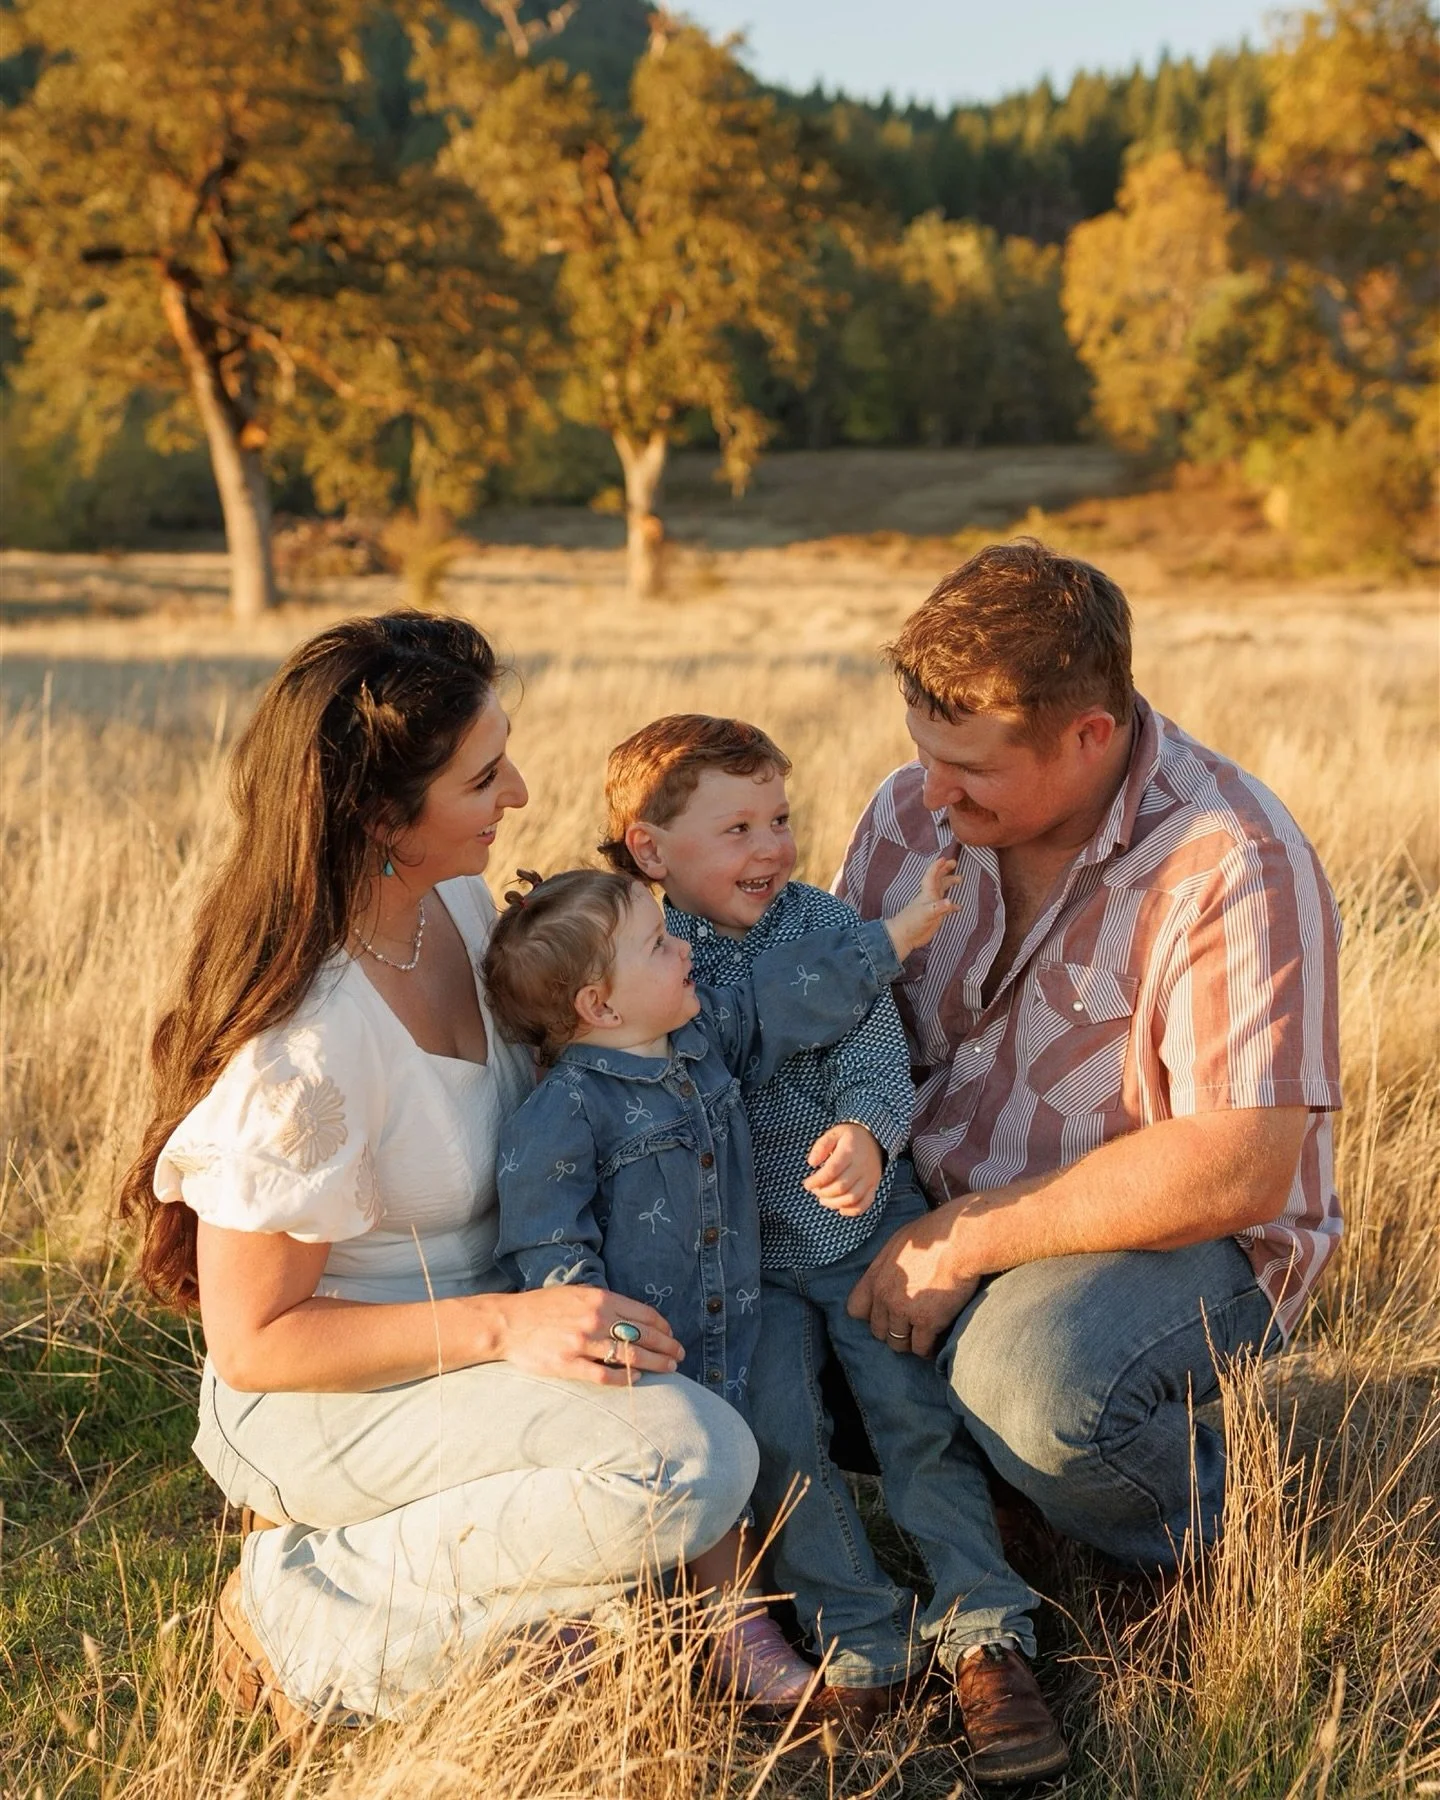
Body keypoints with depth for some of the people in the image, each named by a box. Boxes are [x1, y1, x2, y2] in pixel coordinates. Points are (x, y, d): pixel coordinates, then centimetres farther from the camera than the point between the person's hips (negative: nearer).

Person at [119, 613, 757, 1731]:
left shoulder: (454, 902, -3)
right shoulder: (302, 1050, -30)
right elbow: (255, 1342, -22)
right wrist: (503, 1327, -30)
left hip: (468, 1334, 8)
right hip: (312, 1401, -8)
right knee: (694, 1461, -27)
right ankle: (316, 1608, -12)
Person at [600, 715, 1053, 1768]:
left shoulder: (824, 924, -1)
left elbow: (873, 1047, -11)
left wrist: (865, 1133, -29)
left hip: (870, 1221, 0)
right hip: (744, 1255, 0)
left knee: (916, 1404, -10)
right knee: (773, 1420, -14)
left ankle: (982, 1630, -1)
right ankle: (864, 1638, 0)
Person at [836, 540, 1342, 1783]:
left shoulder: (1235, 865, -22)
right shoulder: (914, 812, -2)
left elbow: (1235, 1169, -27)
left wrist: (962, 1240, -26)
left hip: (1191, 1242, -6)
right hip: (946, 1218, 6)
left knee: (1028, 1375, -37)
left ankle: (1208, 1534, -2)